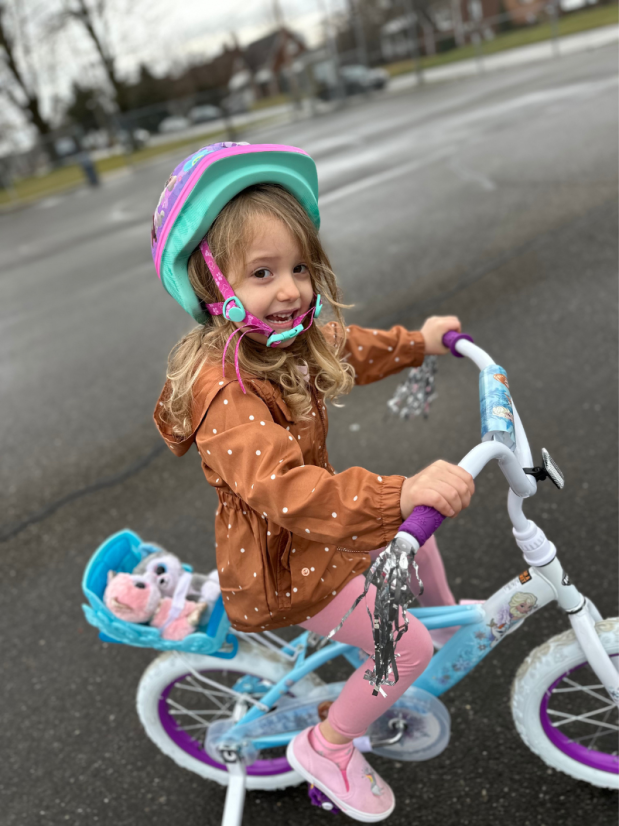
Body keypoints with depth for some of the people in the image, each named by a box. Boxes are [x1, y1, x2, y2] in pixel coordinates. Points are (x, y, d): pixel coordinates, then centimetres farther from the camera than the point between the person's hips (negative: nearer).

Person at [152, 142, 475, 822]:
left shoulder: (288, 340, -6)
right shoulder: (225, 390, -36)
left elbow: (349, 349, 16)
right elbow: (282, 489, -49)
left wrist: (418, 341, 21)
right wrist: (401, 494, -56)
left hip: (312, 524, 9)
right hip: (279, 562, -9)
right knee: (409, 649, -3)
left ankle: (449, 614, 50)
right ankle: (326, 748, 20)